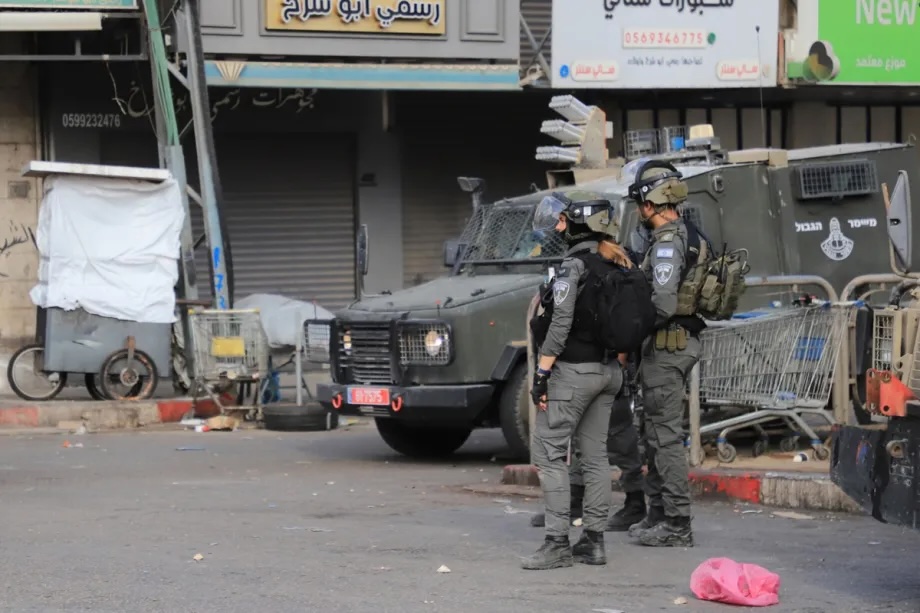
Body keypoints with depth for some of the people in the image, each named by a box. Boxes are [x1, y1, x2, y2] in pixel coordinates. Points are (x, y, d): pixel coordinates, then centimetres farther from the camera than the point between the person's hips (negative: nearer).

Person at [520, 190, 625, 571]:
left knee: (548, 453, -5)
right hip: (607, 369, 8)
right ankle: (593, 541, 11)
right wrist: (620, 370, 20)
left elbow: (560, 323, -20)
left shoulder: (573, 265, -15)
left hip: (573, 369, -8)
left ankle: (557, 544, -11)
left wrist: (542, 372, -18)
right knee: (595, 455, 11)